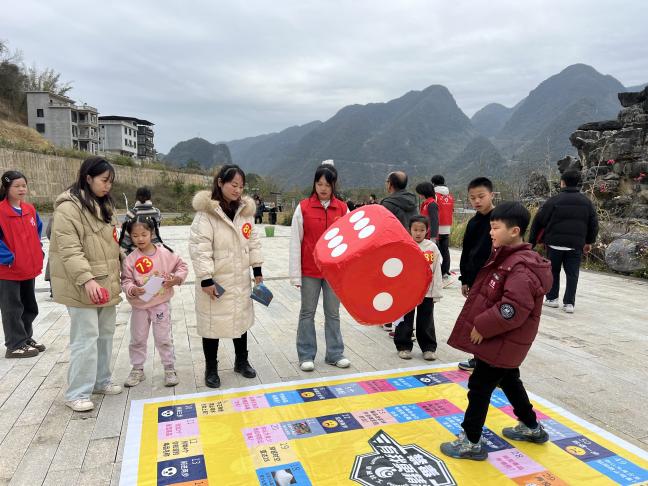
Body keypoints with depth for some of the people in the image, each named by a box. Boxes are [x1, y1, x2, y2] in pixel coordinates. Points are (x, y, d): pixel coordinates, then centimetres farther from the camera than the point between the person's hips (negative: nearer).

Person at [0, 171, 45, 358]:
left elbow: (37, 231, 19)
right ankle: (15, 345, 14)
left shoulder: (30, 209, 6)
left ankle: (26, 339, 31)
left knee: (30, 308, 17)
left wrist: (37, 253, 10)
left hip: (29, 268, 7)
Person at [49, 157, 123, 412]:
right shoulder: (68, 207, -14)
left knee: (106, 334, 15)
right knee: (86, 338, -4)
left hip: (107, 283, 9)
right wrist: (86, 279, -29)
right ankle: (77, 393, 9)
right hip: (83, 287, -8)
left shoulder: (104, 205, 14)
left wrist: (118, 274, 16)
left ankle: (101, 381, 30)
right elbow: (69, 250, -21)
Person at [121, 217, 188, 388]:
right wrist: (132, 290, -25)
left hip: (160, 303, -1)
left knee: (164, 339, 7)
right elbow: (126, 281, -5)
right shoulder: (130, 259, -7)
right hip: (139, 305, 2)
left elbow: (181, 266, 2)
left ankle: (169, 369, 21)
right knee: (137, 339, 14)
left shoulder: (164, 253, -8)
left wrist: (177, 278, -14)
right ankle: (137, 370, 31)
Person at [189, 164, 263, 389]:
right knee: (213, 323, 6)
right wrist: (205, 278, -20)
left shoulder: (245, 210, 4)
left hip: (241, 279, 6)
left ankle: (241, 361, 37)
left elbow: (253, 240, 10)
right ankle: (211, 369, 24)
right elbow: (199, 247, -17)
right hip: (216, 280, -5)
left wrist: (257, 269, 8)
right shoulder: (206, 212, -14)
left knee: (241, 319, 18)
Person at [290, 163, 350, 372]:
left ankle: (335, 354, 24)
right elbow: (295, 242, -4)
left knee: (333, 313, 11)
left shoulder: (343, 209, 2)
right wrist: (295, 274, -7)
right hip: (309, 271, -1)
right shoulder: (303, 208, -4)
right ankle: (306, 355, 21)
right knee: (307, 313, 9)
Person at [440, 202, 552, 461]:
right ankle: (531, 427, 43)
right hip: (503, 339, 10)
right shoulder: (506, 257, 6)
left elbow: (514, 309, -30)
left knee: (480, 386, -1)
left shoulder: (521, 267, -25)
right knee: (508, 380, 25)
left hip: (503, 341, -10)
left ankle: (471, 442, 12)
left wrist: (482, 326, -23)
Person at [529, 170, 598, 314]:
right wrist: (589, 242, 22)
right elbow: (594, 224, 12)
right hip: (576, 244, 2)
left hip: (555, 243, -2)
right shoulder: (586, 201, 7)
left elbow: (539, 221, -4)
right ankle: (569, 303, 5)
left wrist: (532, 241, 3)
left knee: (553, 271, 14)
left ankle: (552, 298, 19)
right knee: (572, 273, 7)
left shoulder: (554, 200, -5)